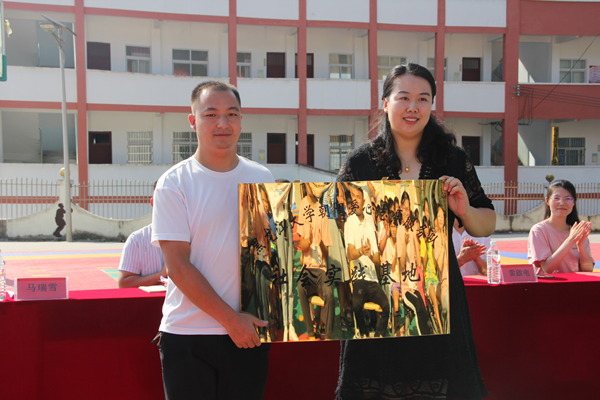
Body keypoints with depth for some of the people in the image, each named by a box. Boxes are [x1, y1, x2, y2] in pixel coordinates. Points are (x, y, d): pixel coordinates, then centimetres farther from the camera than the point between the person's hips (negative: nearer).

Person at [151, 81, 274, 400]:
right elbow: (178, 267, -10)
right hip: (187, 336, -3)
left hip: (250, 333, 3)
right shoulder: (174, 183, -5)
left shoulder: (262, 178, 7)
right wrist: (230, 319, -12)